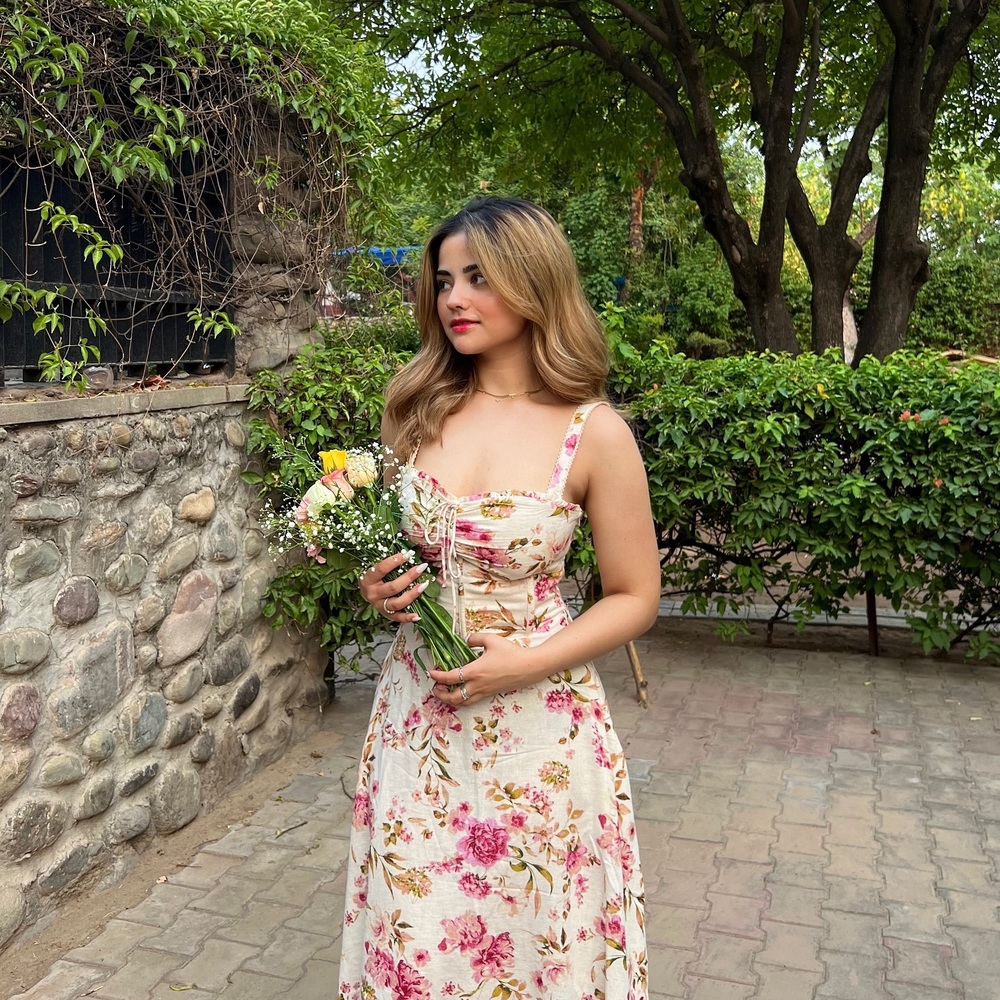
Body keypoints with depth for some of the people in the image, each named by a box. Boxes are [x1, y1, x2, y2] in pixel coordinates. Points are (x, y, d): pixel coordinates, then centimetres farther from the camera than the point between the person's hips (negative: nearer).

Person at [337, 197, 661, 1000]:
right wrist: (377, 587, -6)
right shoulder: (419, 409, 0)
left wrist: (529, 663, -16)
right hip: (417, 713, 3)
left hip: (535, 722, -3)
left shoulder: (593, 433, -11)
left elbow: (636, 598, -4)